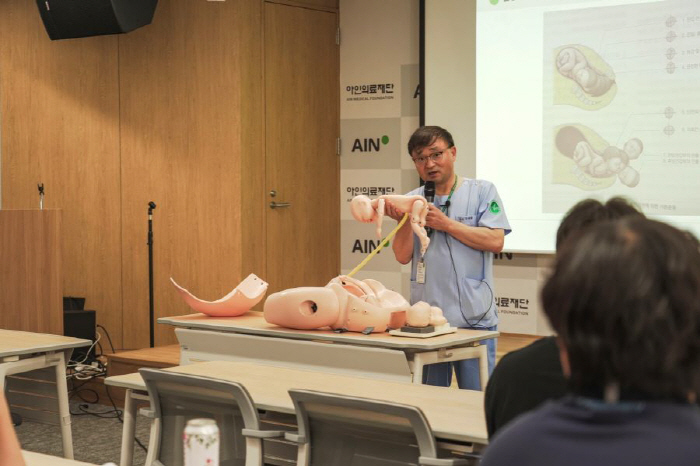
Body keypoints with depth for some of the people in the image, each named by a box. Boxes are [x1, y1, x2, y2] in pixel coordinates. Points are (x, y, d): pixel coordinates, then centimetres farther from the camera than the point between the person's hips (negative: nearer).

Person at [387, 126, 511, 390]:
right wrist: (404, 221, -14)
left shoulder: (482, 192, 1)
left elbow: (495, 242, -11)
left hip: (474, 319, -3)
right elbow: (403, 256, 2)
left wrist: (446, 224, -11)